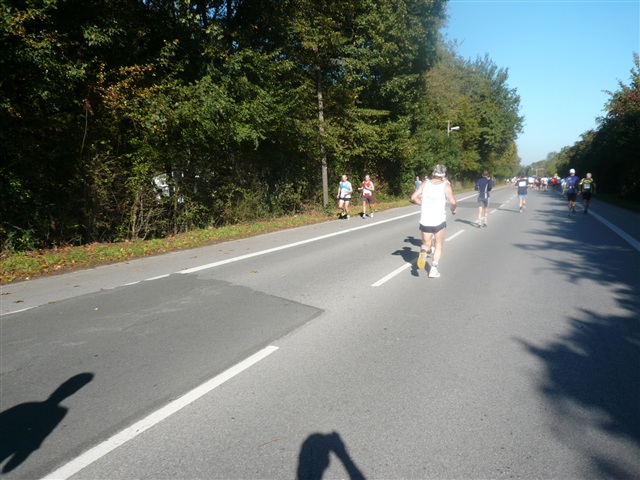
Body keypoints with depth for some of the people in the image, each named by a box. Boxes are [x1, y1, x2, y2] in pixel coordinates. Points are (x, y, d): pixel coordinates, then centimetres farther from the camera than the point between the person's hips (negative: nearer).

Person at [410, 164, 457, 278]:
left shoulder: (425, 183, 2)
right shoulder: (446, 186, -5)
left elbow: (414, 197, -3)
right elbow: (453, 202, -14)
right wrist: (454, 209, 7)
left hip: (425, 221, 2)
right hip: (439, 221, -2)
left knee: (426, 244, 18)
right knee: (439, 245, 18)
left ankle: (423, 251, -16)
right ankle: (434, 268, 9)